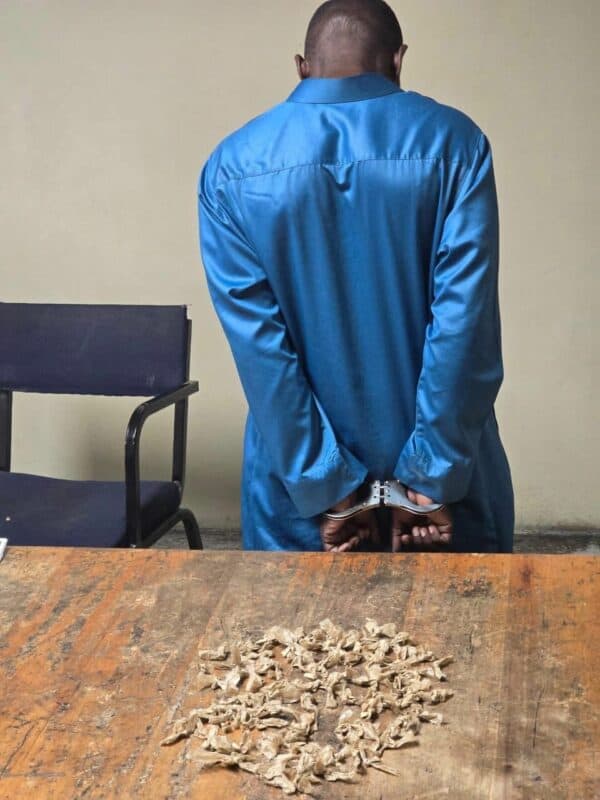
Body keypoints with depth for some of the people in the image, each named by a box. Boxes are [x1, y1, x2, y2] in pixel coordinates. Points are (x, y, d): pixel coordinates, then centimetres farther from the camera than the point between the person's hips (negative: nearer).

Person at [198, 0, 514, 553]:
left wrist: (321, 483, -9)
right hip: (444, 471, 0)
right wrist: (435, 473, -12)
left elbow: (256, 341, -10)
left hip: (299, 476, 1)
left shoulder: (234, 166, -4)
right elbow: (464, 318, -15)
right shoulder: (452, 142, -7)